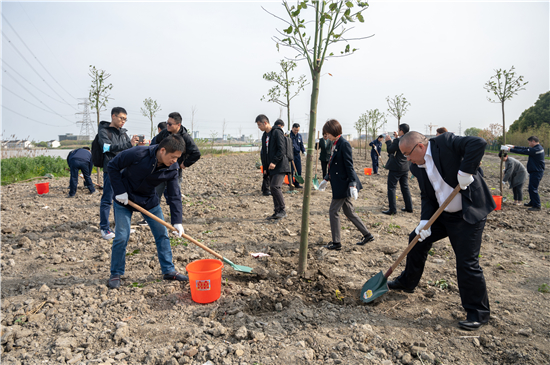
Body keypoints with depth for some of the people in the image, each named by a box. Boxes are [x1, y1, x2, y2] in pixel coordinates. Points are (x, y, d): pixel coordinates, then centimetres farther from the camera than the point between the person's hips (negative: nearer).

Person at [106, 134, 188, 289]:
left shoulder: (172, 168, -16)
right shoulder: (138, 153, -29)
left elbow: (174, 195, -12)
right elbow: (112, 166, -16)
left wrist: (177, 221, -16)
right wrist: (119, 191, -20)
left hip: (149, 200, 4)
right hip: (125, 198, -4)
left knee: (162, 234, 3)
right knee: (121, 237, -3)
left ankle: (168, 270, 17)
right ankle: (116, 274, 17)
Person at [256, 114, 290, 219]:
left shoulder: (277, 132, -10)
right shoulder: (264, 135, 17)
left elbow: (282, 149, -17)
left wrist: (274, 162, -22)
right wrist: (265, 167, 16)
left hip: (280, 166, -9)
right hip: (271, 167, 9)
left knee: (275, 186, -18)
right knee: (273, 188, 7)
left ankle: (282, 210, -5)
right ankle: (277, 212, 14)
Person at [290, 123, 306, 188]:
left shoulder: (299, 136, 12)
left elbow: (301, 144, 16)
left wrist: (304, 151, 0)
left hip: (297, 154, 6)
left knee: (299, 170, 7)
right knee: (291, 170, -2)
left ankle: (297, 184, 17)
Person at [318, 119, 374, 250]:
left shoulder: (344, 144, -17)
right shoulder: (335, 144, 11)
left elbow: (349, 166, -20)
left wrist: (352, 184, -23)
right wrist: (326, 179, 20)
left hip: (343, 184, -9)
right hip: (339, 184, 10)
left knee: (333, 211, -1)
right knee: (349, 211, 16)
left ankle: (336, 243, 10)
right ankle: (367, 235, 27)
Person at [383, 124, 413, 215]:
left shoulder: (398, 140, -20)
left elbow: (390, 150, -15)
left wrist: (388, 141, -2)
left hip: (396, 168, -8)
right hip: (405, 167, 8)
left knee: (391, 188, -1)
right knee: (405, 187, 17)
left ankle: (392, 209, -2)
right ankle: (409, 207, 23)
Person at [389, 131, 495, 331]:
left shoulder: (446, 142, -16)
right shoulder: (417, 167, 4)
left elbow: (479, 143, -28)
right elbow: (427, 196, 4)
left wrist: (465, 171, -31)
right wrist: (425, 220, -10)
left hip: (469, 214, -8)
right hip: (442, 214, 8)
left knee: (467, 263, -7)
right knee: (417, 239, 15)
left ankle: (478, 313, 13)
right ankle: (407, 282, 38)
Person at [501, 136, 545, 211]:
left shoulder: (535, 150, -21)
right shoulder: (539, 148, 11)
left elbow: (522, 151, -20)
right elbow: (525, 149, 14)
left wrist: (509, 149, -13)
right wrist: (513, 146, 13)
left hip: (536, 172, -10)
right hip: (535, 172, 10)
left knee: (533, 189, -7)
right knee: (532, 188, 18)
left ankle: (537, 206, -3)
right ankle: (532, 203, 29)